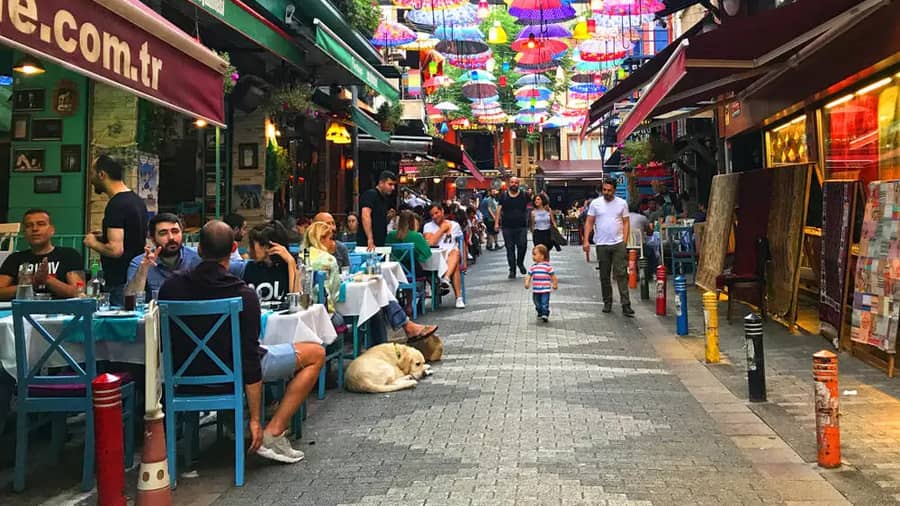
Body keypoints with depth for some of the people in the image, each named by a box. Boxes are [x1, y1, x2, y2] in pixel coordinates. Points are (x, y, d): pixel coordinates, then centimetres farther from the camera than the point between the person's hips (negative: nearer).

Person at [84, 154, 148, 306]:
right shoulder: (137, 200, 12)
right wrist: (106, 236, 20)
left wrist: (93, 243, -6)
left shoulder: (116, 205, -17)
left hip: (121, 284, -9)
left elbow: (116, 250, -24)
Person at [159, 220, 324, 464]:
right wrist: (255, 420, -16)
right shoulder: (244, 295, -23)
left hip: (186, 371, 7)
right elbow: (249, 358, -23)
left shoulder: (170, 286, -8)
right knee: (316, 353, 5)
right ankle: (273, 433, -2)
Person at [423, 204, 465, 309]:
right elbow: (430, 242, -9)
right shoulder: (428, 226, 11)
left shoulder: (454, 225, 18)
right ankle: (459, 298, -41)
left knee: (456, 251, -36)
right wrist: (442, 228, -1)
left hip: (453, 256, 1)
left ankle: (445, 279, -53)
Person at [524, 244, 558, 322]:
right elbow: (529, 276, 4)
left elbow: (553, 276, -1)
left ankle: (545, 314, -8)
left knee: (545, 303, -12)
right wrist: (527, 283, -12)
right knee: (537, 303, 16)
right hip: (535, 290, 5)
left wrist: (555, 284, 1)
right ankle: (540, 313, 34)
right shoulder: (533, 267, 4)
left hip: (545, 289, -5)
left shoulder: (547, 266, -8)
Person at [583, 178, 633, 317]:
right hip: (601, 245, 1)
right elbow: (589, 222, 3)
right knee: (604, 276, 9)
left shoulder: (622, 203, 4)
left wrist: (624, 241, -4)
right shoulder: (595, 203, 3)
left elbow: (626, 222, 5)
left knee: (621, 274, -6)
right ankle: (607, 302, 21)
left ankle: (626, 305, -6)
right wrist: (586, 240, -5)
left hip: (618, 244, -1)